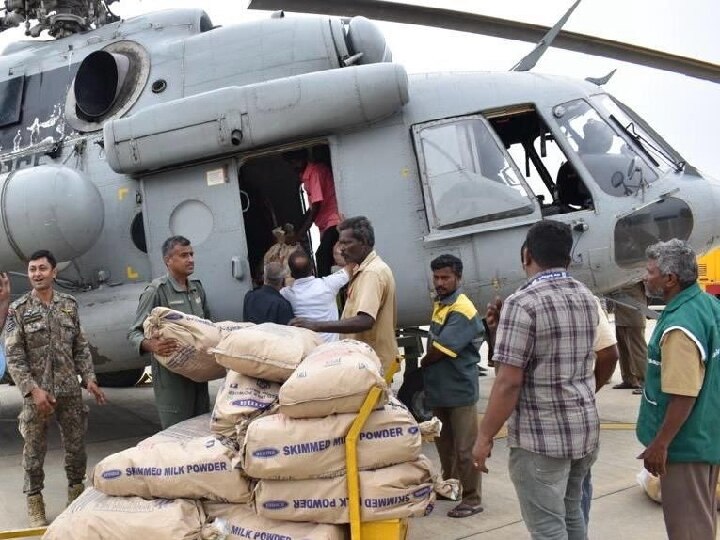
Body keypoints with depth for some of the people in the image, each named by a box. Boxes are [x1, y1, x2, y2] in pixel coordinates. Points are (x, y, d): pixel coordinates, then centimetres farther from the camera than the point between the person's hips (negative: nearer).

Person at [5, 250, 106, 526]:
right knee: (34, 450, 6)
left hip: (70, 390, 3)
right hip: (36, 392, -3)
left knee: (77, 446, 10)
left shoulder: (69, 305, 6)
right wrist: (34, 389, -16)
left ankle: (76, 493, 28)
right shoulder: (18, 309, -4)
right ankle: (34, 502, 20)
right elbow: (13, 357, -8)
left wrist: (89, 378, 0)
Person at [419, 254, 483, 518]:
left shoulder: (461, 310, -19)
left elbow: (440, 350, -23)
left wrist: (423, 364, -3)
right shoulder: (439, 304, 11)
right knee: (444, 444, 21)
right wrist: (429, 376, 7)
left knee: (465, 448, 0)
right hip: (438, 389, 9)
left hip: (460, 390, -9)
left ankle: (472, 499, 10)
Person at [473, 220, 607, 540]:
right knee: (571, 514, 22)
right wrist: (503, 329, 21)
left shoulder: (523, 303, -17)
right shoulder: (587, 298, 7)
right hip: (585, 428, 8)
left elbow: (508, 383, -20)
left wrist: (484, 436, -10)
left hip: (541, 436, -8)